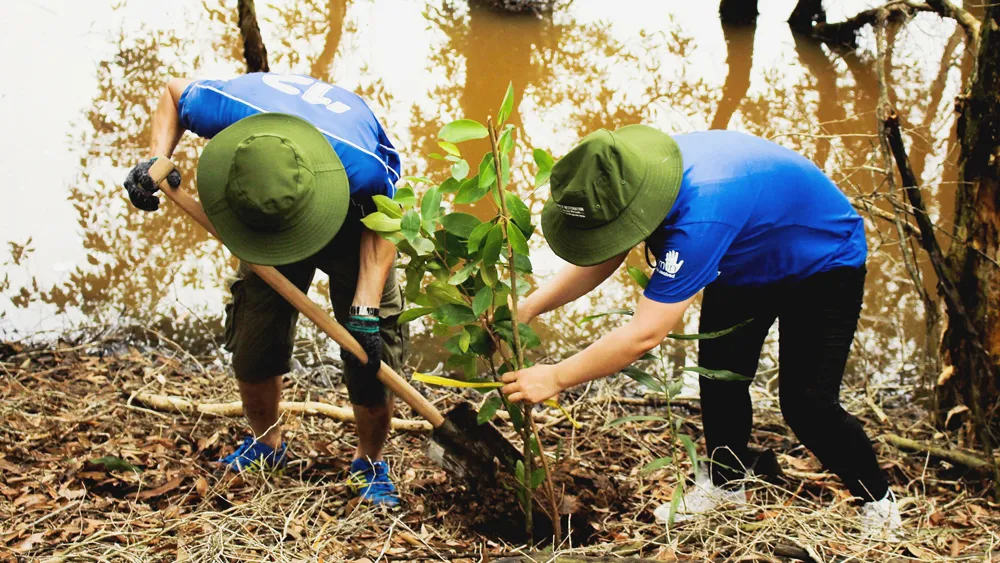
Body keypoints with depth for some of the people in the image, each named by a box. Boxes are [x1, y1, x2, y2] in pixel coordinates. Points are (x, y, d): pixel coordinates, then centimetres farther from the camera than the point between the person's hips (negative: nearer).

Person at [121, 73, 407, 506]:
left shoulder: (364, 168, -47)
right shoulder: (228, 108, -40)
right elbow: (173, 92, -14)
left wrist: (365, 310, -30)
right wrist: (157, 159, -29)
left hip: (351, 223, -3)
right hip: (266, 221, 3)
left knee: (372, 349, -9)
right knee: (253, 342, 4)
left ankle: (370, 463, 16)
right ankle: (266, 444, 32)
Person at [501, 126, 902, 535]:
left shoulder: (700, 217, -45)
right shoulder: (643, 173, -21)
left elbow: (643, 336, -42)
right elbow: (600, 261, -7)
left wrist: (554, 379, -33)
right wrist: (527, 309, -19)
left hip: (823, 266, -7)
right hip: (749, 261, 8)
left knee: (806, 403, -10)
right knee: (719, 372, 5)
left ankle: (878, 503, 12)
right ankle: (726, 485, 24)